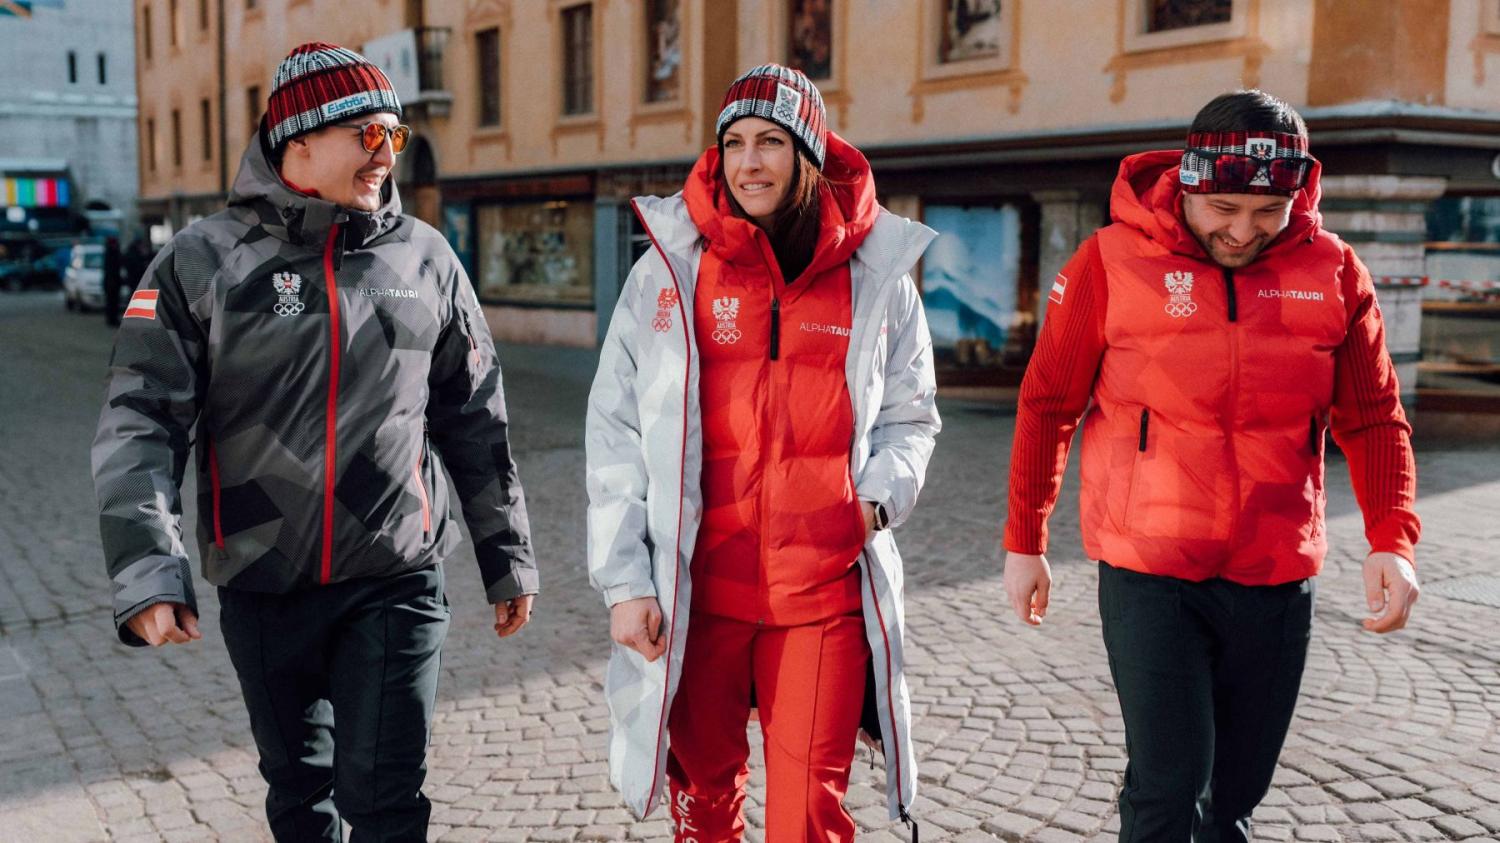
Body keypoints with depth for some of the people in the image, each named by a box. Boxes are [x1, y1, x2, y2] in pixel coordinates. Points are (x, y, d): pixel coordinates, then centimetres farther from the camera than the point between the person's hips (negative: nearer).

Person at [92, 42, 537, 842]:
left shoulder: (425, 257, 2)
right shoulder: (201, 262, -4)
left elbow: (475, 421, 7)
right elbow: (139, 424, -7)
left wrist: (508, 558, 10)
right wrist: (147, 571, -18)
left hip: (395, 581, 0)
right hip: (260, 587, 1)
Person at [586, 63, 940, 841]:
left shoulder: (877, 274, 4)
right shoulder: (670, 270, 1)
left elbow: (908, 416, 15)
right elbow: (615, 435, 1)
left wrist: (881, 495, -6)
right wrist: (624, 581, -4)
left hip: (825, 592, 0)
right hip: (696, 591, 1)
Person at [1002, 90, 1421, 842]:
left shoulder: (1333, 270, 1)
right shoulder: (1114, 260, -7)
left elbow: (1373, 419, 6)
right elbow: (1047, 404, -1)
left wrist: (1391, 539, -9)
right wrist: (1024, 542, 3)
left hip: (1276, 582, 3)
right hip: (1148, 575, -3)